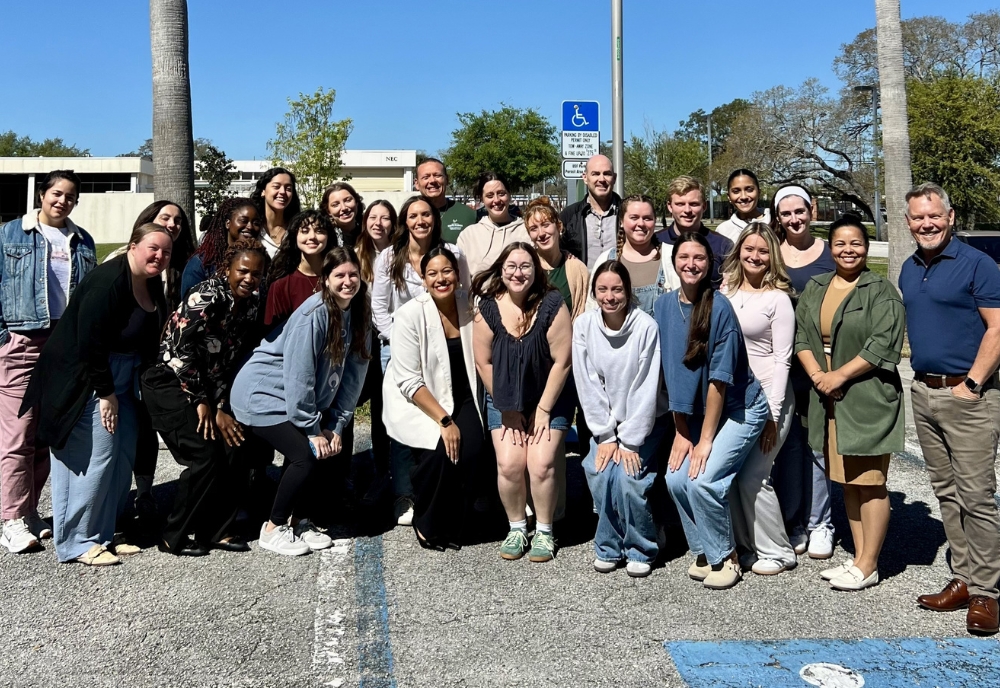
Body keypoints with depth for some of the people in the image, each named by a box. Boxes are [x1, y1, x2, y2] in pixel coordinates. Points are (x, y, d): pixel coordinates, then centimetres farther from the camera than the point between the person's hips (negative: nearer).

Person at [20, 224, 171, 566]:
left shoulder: (152, 285, 7)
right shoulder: (108, 281, -21)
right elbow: (90, 341, -23)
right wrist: (105, 393, -19)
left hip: (119, 381, 9)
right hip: (82, 381, -9)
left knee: (123, 456, 8)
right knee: (94, 457, -11)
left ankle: (103, 533, 19)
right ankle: (77, 543, 1)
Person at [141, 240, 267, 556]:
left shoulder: (251, 303, 2)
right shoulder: (207, 295, -20)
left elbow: (231, 359, 4)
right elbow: (182, 352, -22)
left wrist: (219, 405, -4)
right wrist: (201, 402, -14)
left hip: (206, 388, 8)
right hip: (169, 383, -7)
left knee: (231, 449, -2)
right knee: (205, 456, -12)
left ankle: (217, 530, 12)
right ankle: (174, 537, 4)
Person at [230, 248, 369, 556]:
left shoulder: (357, 315, 0)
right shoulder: (314, 314, -23)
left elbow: (352, 375, 0)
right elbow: (299, 375, -24)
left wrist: (335, 426, -5)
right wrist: (312, 430, -18)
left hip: (299, 400, 8)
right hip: (261, 393, -8)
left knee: (328, 448, 0)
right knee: (306, 455, -16)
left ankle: (293, 520, 19)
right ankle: (273, 528, 3)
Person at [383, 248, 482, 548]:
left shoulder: (469, 305, -5)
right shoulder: (411, 314, -16)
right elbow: (408, 381, -18)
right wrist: (444, 421, -23)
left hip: (459, 397, 3)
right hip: (415, 399, -3)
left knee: (469, 450, -21)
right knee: (439, 451, -25)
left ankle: (451, 523, 5)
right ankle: (426, 524, 3)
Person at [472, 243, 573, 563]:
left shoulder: (552, 305, -16)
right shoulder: (488, 309, -10)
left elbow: (561, 361, -13)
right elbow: (484, 362, -4)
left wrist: (543, 410, -10)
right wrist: (508, 410, -4)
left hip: (549, 400, -2)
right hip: (504, 402, 2)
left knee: (541, 463, -16)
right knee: (509, 464, -14)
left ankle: (544, 531, 6)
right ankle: (516, 528, 10)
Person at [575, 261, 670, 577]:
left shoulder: (646, 326, -18)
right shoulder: (584, 325, -10)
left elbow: (645, 388, -17)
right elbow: (587, 384, -8)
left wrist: (630, 442, -16)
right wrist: (606, 437, -10)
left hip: (647, 420, -3)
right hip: (607, 421, 3)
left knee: (628, 477, -18)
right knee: (599, 473, -16)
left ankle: (641, 550, 5)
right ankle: (608, 547, 6)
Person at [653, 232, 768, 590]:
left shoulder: (719, 308, -19)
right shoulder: (664, 305, -3)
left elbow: (719, 379, -18)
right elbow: (671, 373, 1)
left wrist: (705, 439, -15)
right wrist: (681, 432, -1)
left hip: (738, 410, -5)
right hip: (696, 412, 5)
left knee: (702, 480, -18)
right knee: (676, 479, -9)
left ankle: (725, 557, 6)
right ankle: (703, 552, 15)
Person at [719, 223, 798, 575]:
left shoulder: (777, 298, -5)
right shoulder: (724, 291, 9)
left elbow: (782, 359, -7)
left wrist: (772, 414, -12)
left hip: (767, 396, -5)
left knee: (752, 475, -7)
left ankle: (776, 552, 12)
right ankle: (745, 547, 19)